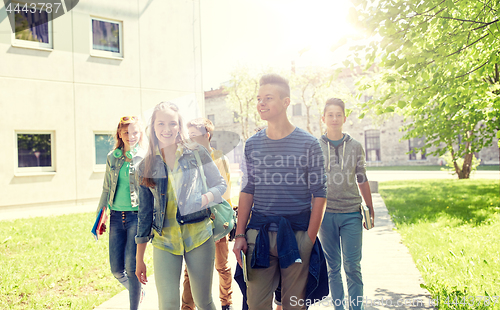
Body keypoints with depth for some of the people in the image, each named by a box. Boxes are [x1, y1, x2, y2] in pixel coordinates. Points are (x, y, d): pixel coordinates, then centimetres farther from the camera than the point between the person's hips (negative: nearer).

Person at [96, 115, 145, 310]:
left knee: (131, 266, -6)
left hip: (138, 216, -4)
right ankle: (138, 291, 36)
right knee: (116, 268, 6)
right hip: (116, 216, 4)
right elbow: (106, 188, 17)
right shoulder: (112, 157, 9)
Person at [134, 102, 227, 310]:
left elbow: (220, 184, 8)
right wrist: (139, 259, 9)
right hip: (164, 241, 1)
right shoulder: (146, 167, 4)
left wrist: (206, 198, -15)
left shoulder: (196, 154, 0)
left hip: (199, 237, -1)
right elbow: (144, 214, 9)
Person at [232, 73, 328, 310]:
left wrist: (310, 240, -8)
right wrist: (240, 235, 5)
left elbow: (319, 194, -2)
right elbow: (248, 191, 10)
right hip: (258, 235, 3)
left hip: (296, 234, -2)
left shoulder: (308, 144, -3)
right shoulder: (252, 145, 7)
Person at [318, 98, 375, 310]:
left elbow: (362, 181, 12)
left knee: (352, 266, 1)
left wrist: (370, 210, 12)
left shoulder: (355, 146, 5)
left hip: (351, 214, 0)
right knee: (332, 266, 9)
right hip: (325, 214, 0)